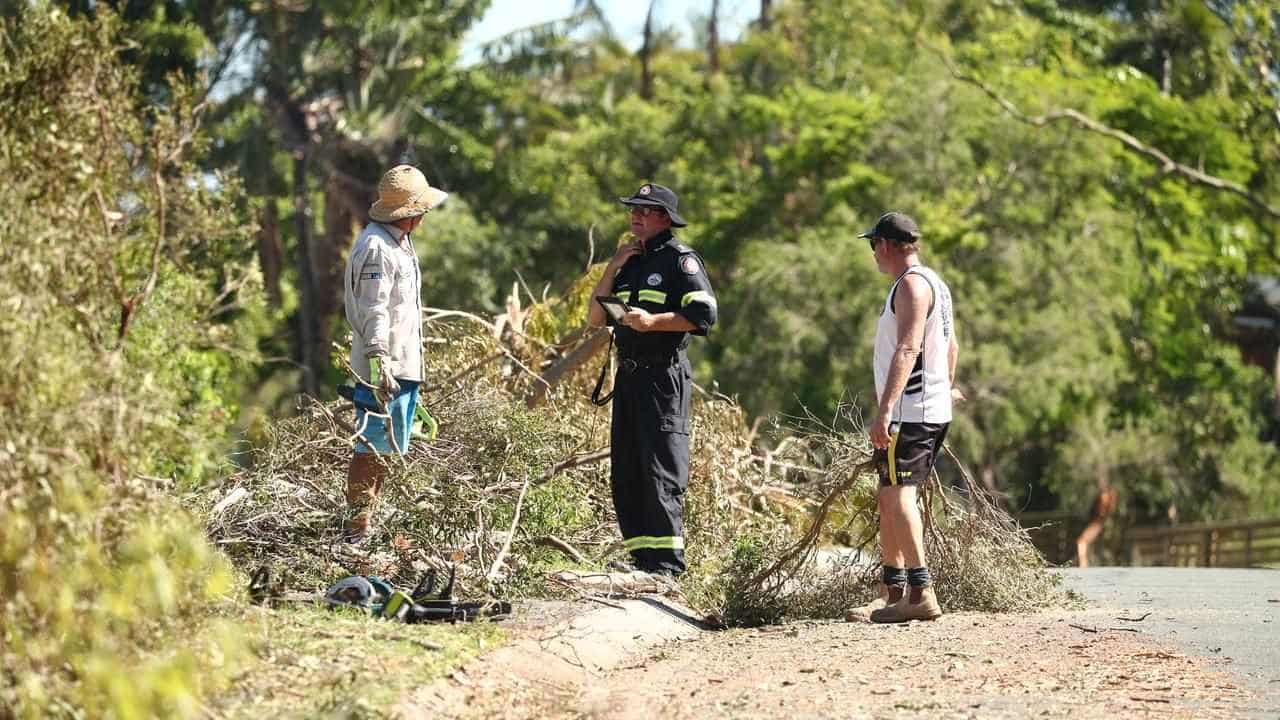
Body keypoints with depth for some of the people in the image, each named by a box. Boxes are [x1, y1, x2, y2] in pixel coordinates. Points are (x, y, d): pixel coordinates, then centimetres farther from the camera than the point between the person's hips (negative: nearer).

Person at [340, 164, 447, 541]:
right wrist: (379, 364, -28)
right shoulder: (375, 247, -17)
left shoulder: (401, 241, 16)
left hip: (404, 364, 11)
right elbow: (373, 312, -23)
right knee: (373, 447, -9)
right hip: (382, 368, -11)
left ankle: (366, 522, 22)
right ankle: (357, 528, -6)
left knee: (389, 447, 15)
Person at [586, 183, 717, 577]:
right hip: (628, 377, 9)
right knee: (625, 473, 7)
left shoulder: (680, 260, -3)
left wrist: (653, 322, -20)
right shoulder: (630, 261, 20)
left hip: (664, 377, -8)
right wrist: (612, 270, 6)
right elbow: (595, 319, 16)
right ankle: (641, 559, 12)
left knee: (660, 470, -12)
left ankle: (667, 562, -12)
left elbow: (704, 315, -14)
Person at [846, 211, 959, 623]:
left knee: (898, 495, -16)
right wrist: (948, 391, 43)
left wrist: (885, 411, -30)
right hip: (933, 410, 11)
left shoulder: (912, 284, -12)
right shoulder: (933, 283, 21)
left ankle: (920, 593, -22)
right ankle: (891, 592, 18)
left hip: (911, 412, -11)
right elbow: (951, 346, 31)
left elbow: (908, 350, -23)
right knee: (889, 497, 14)